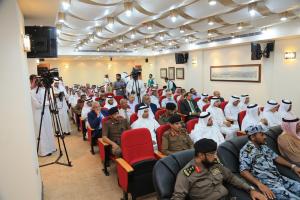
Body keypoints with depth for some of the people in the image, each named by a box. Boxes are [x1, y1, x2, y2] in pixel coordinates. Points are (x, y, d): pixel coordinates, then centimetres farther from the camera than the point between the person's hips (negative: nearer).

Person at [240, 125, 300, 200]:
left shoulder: (263, 146, 13)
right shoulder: (246, 150, -14)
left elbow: (276, 157, 25)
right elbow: (244, 171, -20)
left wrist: (293, 166, 14)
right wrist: (260, 185, -28)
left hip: (280, 178, 8)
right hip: (267, 183, -8)